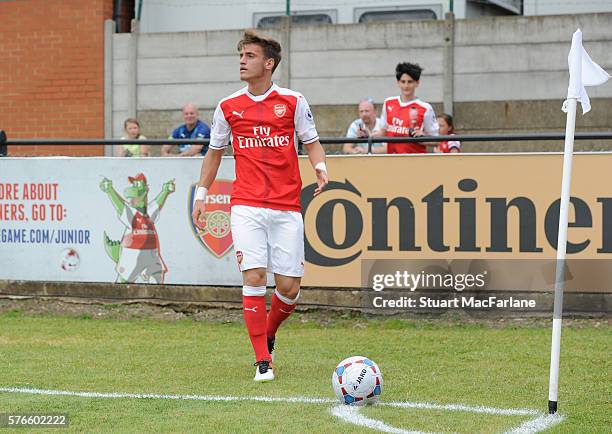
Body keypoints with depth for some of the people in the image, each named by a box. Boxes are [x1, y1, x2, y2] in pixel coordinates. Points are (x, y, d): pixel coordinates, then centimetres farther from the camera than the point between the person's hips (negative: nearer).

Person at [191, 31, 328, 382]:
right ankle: (263, 361, -6)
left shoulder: (293, 102, 3)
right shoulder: (228, 107, 8)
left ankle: (269, 335, 31)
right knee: (254, 277, -13)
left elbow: (311, 142, 8)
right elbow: (215, 152, 19)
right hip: (246, 206, 0)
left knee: (289, 287, -1)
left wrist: (321, 168, -12)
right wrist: (201, 195, 16)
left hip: (287, 208, 0)